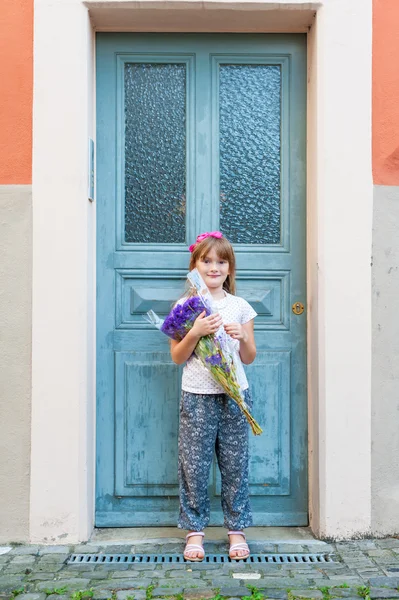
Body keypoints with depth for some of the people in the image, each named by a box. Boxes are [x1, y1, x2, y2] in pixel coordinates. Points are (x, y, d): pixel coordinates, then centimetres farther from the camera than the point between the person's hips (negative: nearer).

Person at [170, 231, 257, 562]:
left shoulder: (240, 307, 6)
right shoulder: (185, 306, 3)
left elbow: (249, 358, 9)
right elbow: (177, 356, -1)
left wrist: (243, 338, -11)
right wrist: (196, 333, -16)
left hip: (235, 394, 1)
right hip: (197, 396, -1)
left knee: (235, 464, 7)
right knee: (194, 466, 3)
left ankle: (237, 529, 20)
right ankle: (195, 530, 17)